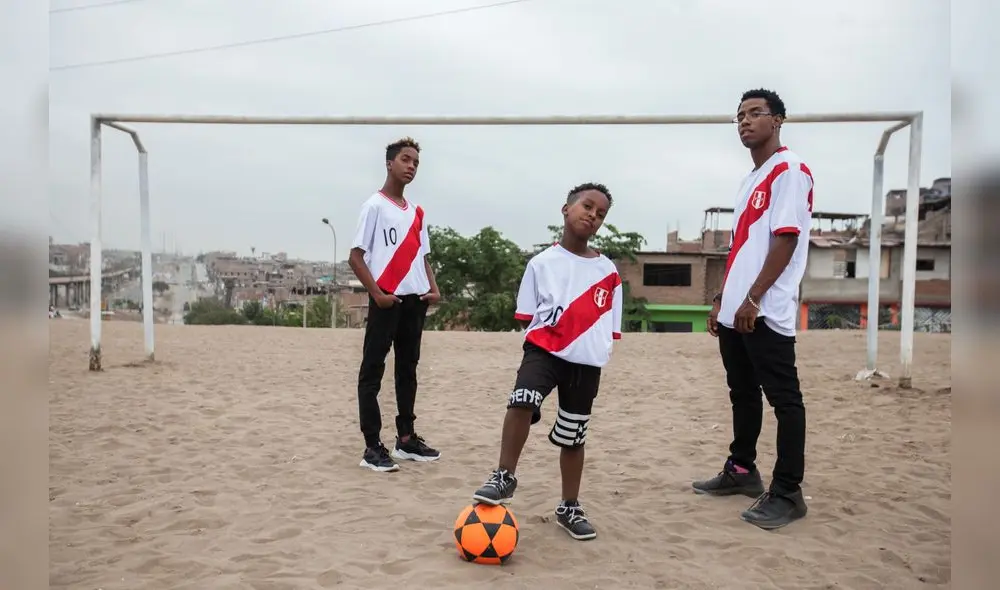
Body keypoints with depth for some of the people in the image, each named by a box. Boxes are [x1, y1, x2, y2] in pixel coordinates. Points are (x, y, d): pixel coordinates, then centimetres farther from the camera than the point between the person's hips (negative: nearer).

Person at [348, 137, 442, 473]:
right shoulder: (375, 205, -2)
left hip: (415, 300, 7)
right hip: (387, 299, -7)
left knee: (408, 368, 13)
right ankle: (372, 447, 3)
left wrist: (434, 289, 4)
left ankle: (406, 439, 24)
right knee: (372, 371, -2)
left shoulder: (417, 212, 17)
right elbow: (355, 256, -7)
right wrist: (377, 294, -16)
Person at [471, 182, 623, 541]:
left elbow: (611, 327, 10)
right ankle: (505, 477, -10)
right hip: (544, 349, -2)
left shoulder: (608, 272, 4)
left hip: (588, 360, 2)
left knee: (572, 438, 12)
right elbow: (527, 316, 4)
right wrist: (540, 340, -9)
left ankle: (570, 508, 31)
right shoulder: (542, 263, 0)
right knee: (521, 401, -30)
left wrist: (598, 349, 1)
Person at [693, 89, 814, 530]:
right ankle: (742, 470, 29)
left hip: (766, 312, -9)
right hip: (735, 311, 9)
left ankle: (787, 492, 6)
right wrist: (721, 299, 19)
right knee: (743, 395, 16)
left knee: (784, 400, -1)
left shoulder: (790, 170, -7)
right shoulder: (752, 179, 20)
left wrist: (753, 299, -19)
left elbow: (786, 240, -16)